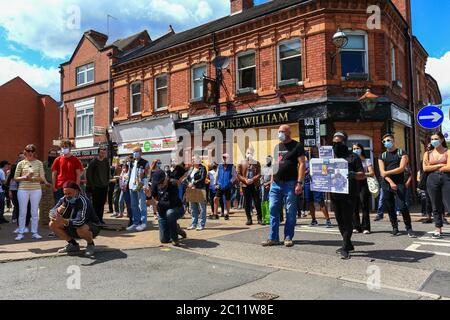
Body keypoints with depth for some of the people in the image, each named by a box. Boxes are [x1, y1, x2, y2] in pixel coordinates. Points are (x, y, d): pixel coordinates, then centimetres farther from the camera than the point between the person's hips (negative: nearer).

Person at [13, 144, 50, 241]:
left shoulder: (39, 163, 6)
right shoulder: (21, 163, 6)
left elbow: (42, 177, -1)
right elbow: (15, 178, 4)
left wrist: (32, 178, -17)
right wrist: (25, 177, -12)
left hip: (36, 189, 0)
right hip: (23, 190, 0)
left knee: (35, 212, 5)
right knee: (22, 212, 4)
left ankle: (34, 232, 12)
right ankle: (20, 233, 12)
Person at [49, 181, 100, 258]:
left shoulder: (83, 201, -27)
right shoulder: (64, 200, -6)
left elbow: (81, 221, -40)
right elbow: (51, 214, -8)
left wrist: (64, 221, -53)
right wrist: (58, 211, -31)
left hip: (92, 226, -7)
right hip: (73, 228, 7)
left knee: (81, 229, -40)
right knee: (52, 224, -5)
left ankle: (91, 245, -6)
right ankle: (73, 244, 7)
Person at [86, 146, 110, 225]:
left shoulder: (106, 161, 6)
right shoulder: (93, 162, -9)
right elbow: (88, 174, -8)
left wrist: (107, 181, 10)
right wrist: (92, 184, -9)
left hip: (104, 186, 5)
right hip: (96, 187, -5)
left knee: (102, 204, 8)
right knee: (96, 204, -2)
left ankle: (100, 219, 16)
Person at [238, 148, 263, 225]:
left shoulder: (256, 163, 8)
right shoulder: (242, 163, 9)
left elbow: (259, 174, 0)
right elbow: (238, 174, 3)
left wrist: (253, 179, -16)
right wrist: (245, 180, -12)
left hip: (255, 185, 0)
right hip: (245, 185, 1)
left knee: (257, 202, -2)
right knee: (247, 202, 3)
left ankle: (259, 219, 5)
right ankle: (249, 219, 9)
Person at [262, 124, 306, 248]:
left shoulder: (297, 146, -2)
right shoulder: (277, 147, 18)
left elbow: (302, 164, -8)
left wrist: (299, 183, -16)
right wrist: (272, 181, 13)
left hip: (290, 183, -6)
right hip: (276, 184, 6)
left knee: (290, 212, 2)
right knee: (273, 210, 4)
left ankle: (288, 238, 12)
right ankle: (273, 238, 11)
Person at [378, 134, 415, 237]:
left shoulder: (402, 153, 5)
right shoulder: (382, 156, 13)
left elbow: (401, 168, -8)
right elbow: (382, 172, 1)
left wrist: (387, 172, -6)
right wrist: (390, 182, -12)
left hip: (399, 184, -4)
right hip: (386, 185, 4)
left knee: (402, 207, -12)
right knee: (390, 208, 5)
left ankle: (409, 229, -1)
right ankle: (395, 228, 16)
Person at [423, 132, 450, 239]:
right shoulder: (428, 153, 11)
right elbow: (425, 168, 0)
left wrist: (433, 168, -2)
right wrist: (440, 165, -5)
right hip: (432, 180, 3)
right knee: (436, 206, 7)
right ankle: (438, 229, 14)